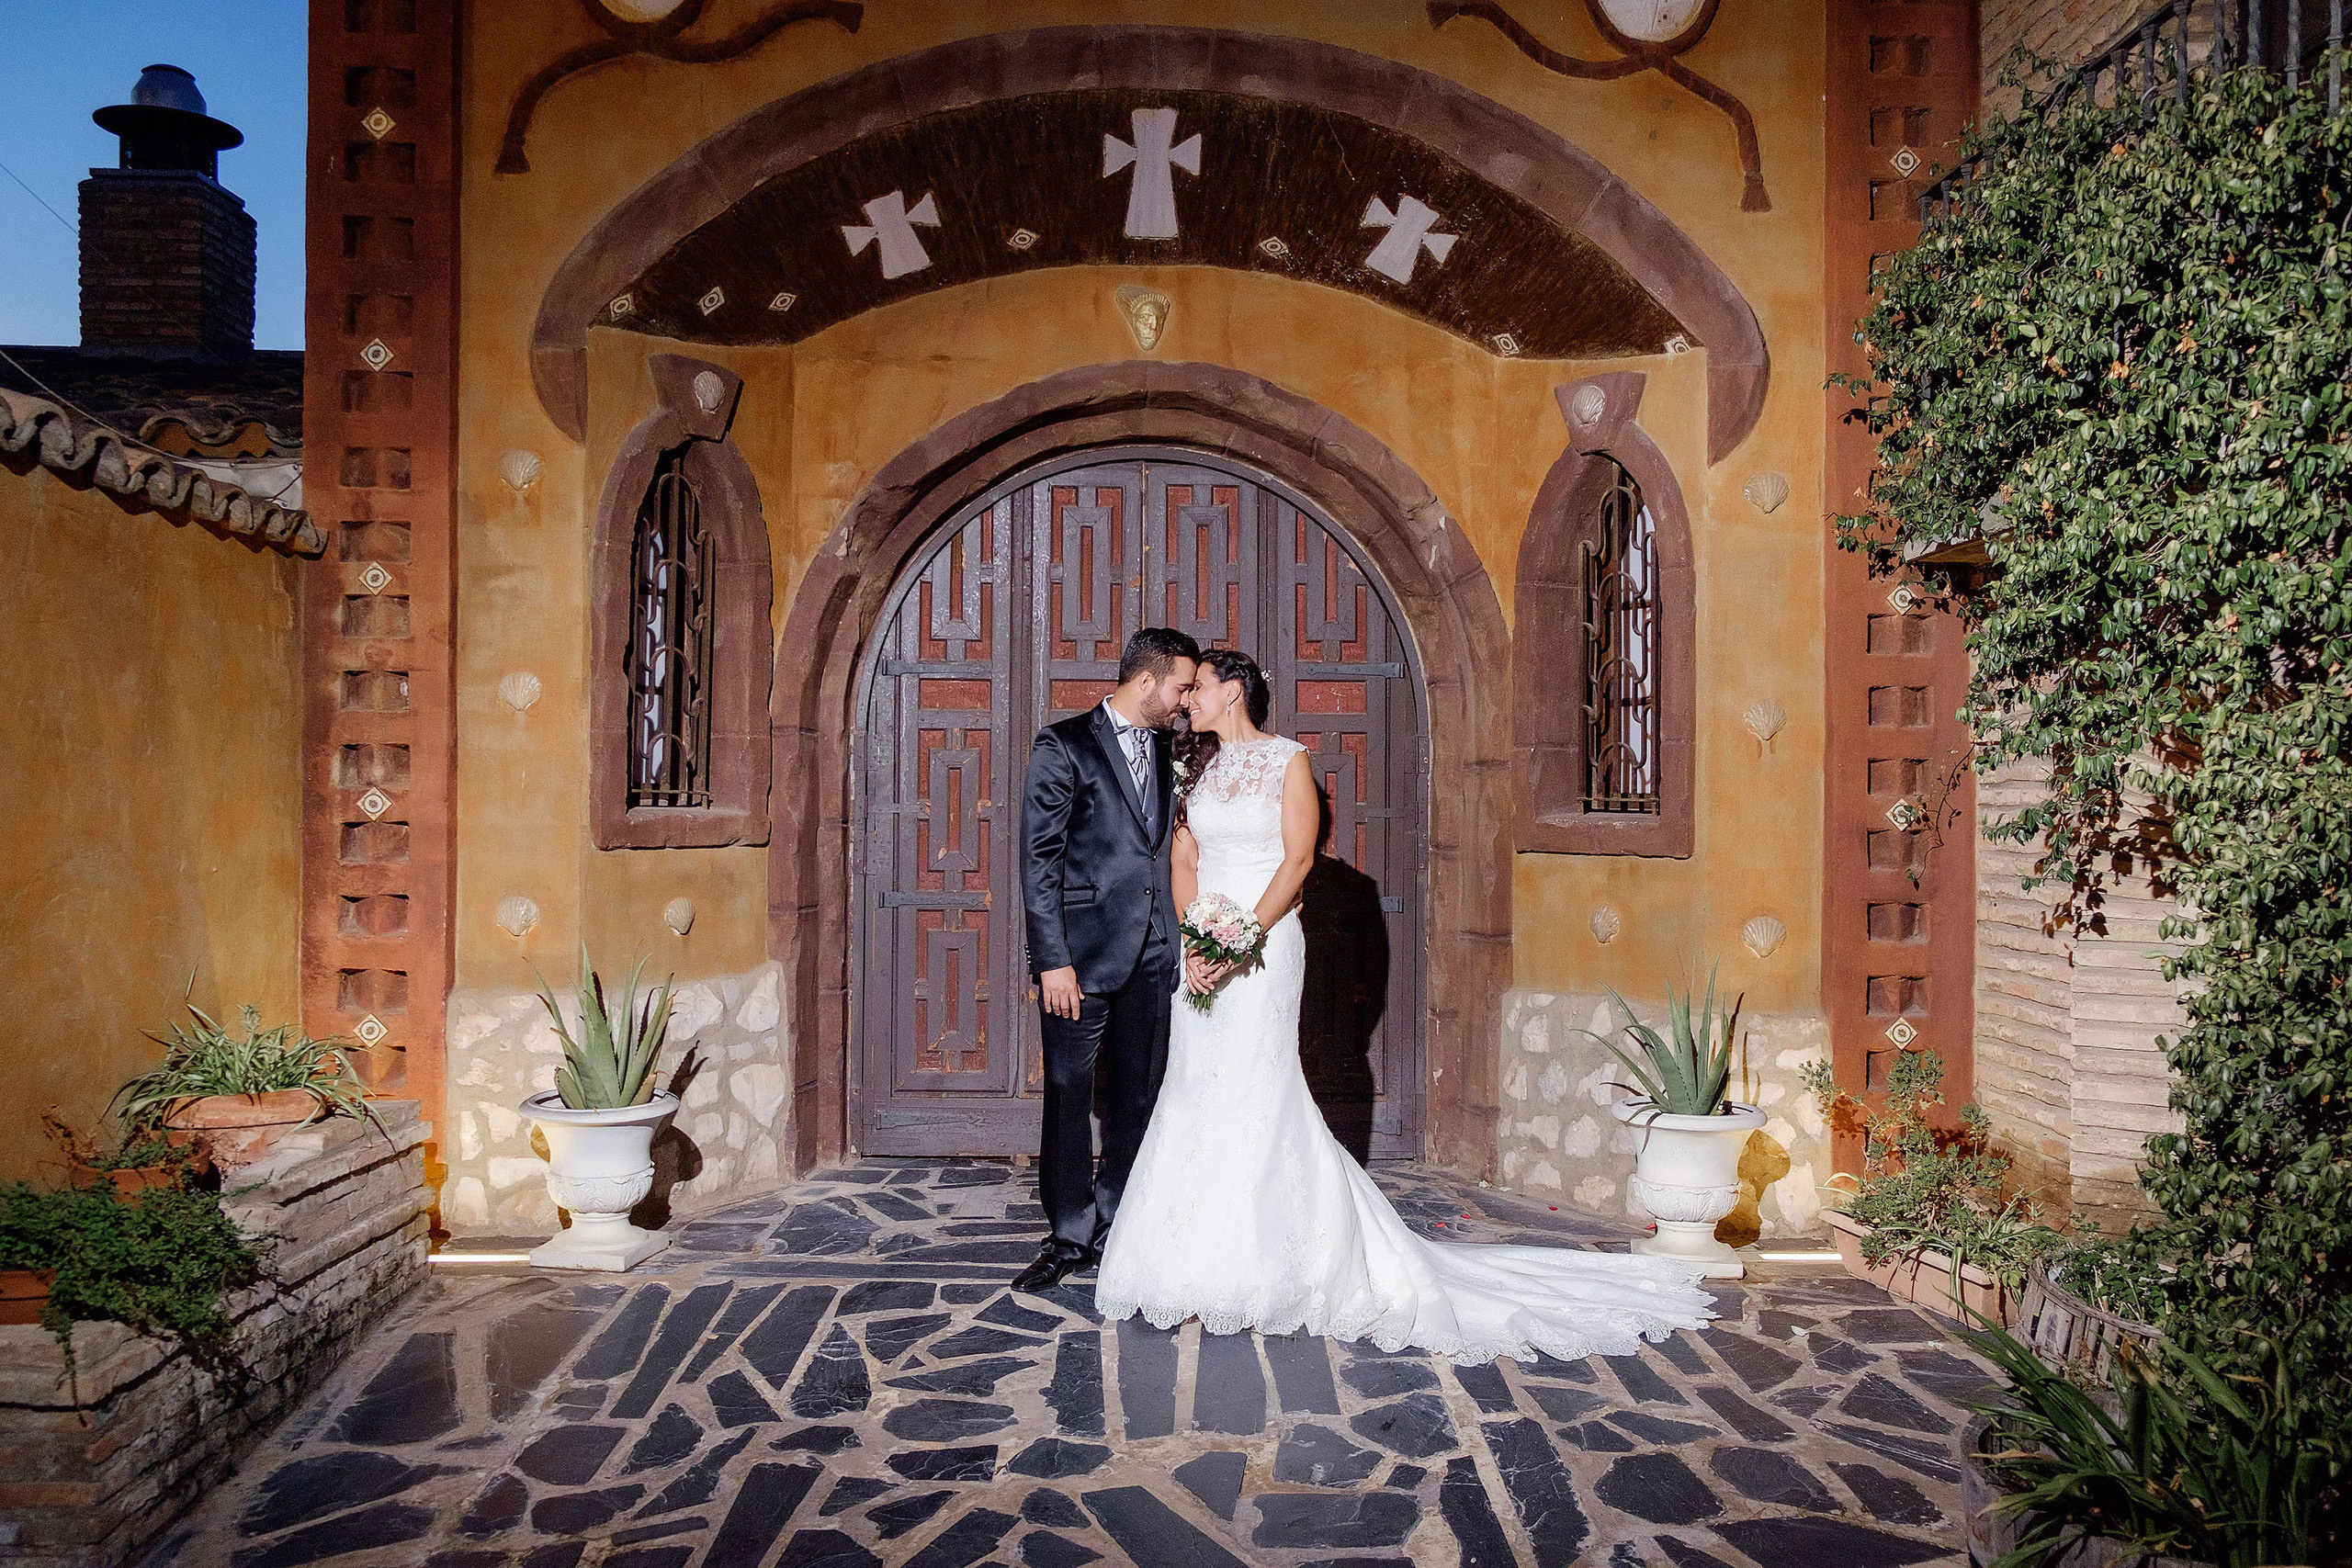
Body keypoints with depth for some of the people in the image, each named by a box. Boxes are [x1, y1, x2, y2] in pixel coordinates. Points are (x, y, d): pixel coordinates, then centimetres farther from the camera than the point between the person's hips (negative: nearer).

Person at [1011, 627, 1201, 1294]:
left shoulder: (1166, 751, 12)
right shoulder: (1065, 746, -6)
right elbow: (1039, 859, -10)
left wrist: (1179, 942, 7)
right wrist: (1052, 961, -15)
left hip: (1151, 956, 6)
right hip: (1082, 952, -6)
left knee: (1138, 1099, 11)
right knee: (1069, 1098, 2)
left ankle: (1116, 1228, 24)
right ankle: (1069, 1236, 15)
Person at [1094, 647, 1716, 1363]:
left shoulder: (1288, 760, -3)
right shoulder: (1196, 767, 13)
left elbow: (1298, 858, -10)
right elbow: (1184, 860, 9)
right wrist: (1195, 940, -7)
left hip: (1264, 944, -5)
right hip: (1202, 949, 6)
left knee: (1253, 1093, -5)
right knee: (1196, 1093, 6)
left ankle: (1259, 1267, 5)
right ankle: (1196, 1259, 17)